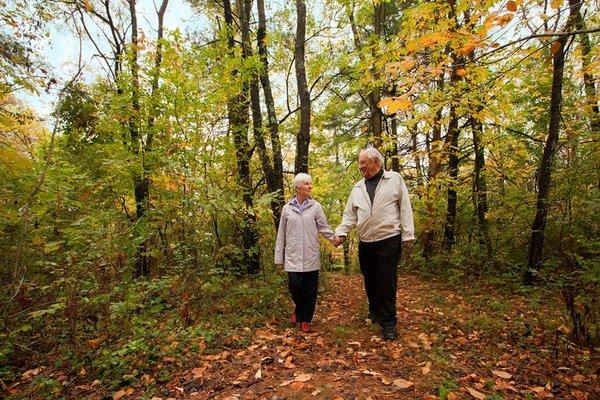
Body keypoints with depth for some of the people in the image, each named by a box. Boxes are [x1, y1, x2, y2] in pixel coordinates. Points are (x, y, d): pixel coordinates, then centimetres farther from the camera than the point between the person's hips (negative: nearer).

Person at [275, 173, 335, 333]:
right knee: (294, 285, -6)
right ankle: (299, 309, 27)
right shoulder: (287, 208, 5)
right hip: (293, 255, 0)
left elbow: (324, 227, 3)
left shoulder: (315, 206, 3)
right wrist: (279, 256, 7)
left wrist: (335, 237, -16)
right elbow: (281, 234, 8)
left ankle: (306, 319, 25)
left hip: (311, 255, 0)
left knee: (310, 289, 4)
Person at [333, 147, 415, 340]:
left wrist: (408, 234, -6)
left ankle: (388, 322, 14)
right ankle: (375, 311, 36)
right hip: (365, 243, 4)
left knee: (387, 281, 0)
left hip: (389, 240, -4)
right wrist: (341, 232, -3)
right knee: (370, 280, 15)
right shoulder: (358, 188, 12)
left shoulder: (395, 179, 1)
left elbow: (405, 207, -1)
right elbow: (350, 214, 11)